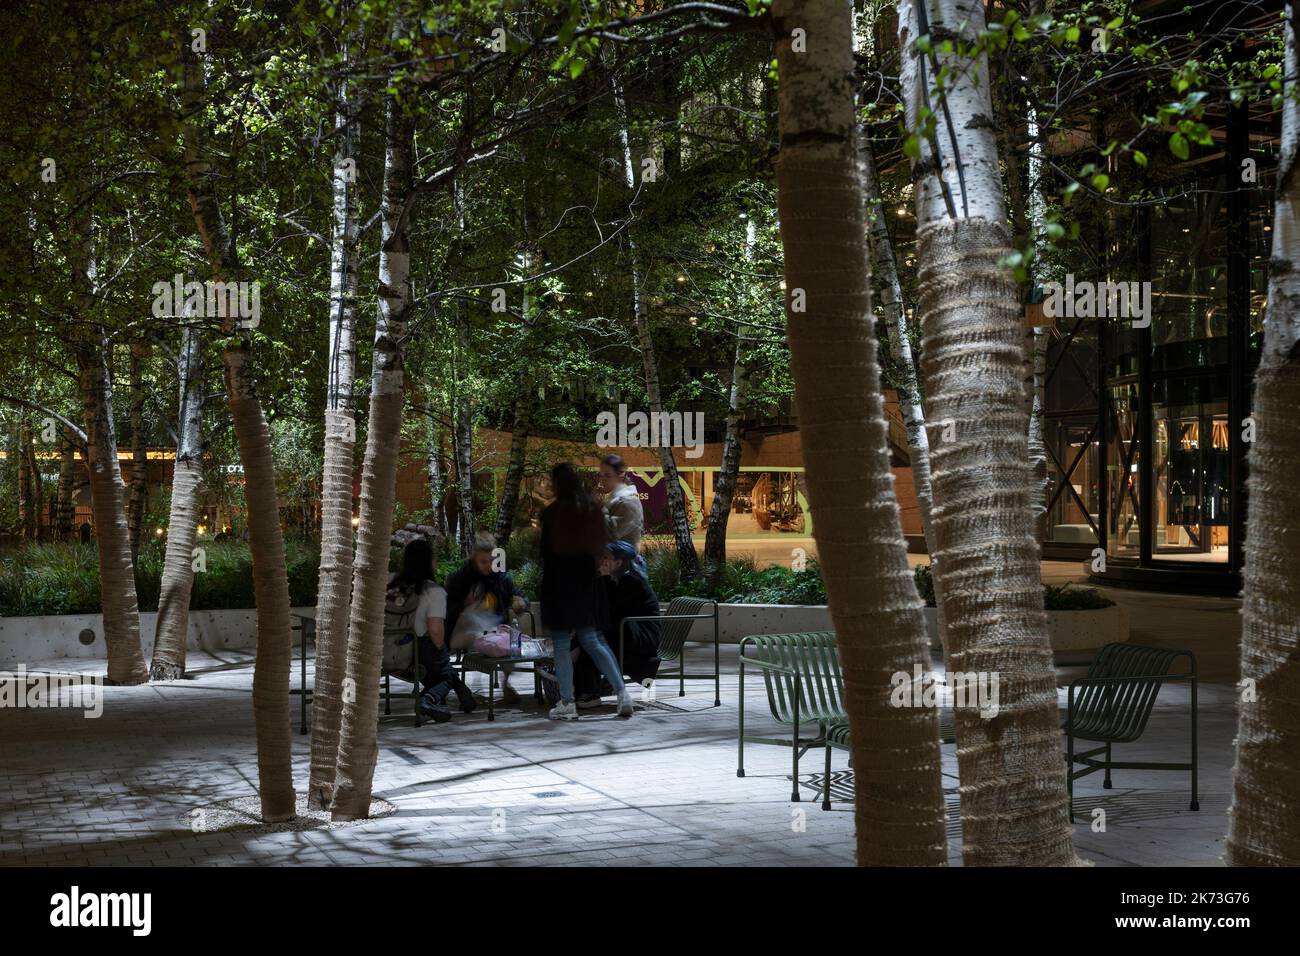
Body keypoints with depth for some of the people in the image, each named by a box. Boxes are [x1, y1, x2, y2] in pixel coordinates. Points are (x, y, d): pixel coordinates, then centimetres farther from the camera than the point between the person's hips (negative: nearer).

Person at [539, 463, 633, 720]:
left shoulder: (552, 512, -12)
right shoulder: (593, 510, 5)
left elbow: (546, 552, -9)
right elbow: (598, 547, 8)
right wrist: (593, 572, 15)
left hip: (560, 583, -6)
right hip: (587, 581, 6)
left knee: (561, 646, 1)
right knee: (592, 641, 13)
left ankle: (567, 704, 2)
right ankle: (622, 692, 3)